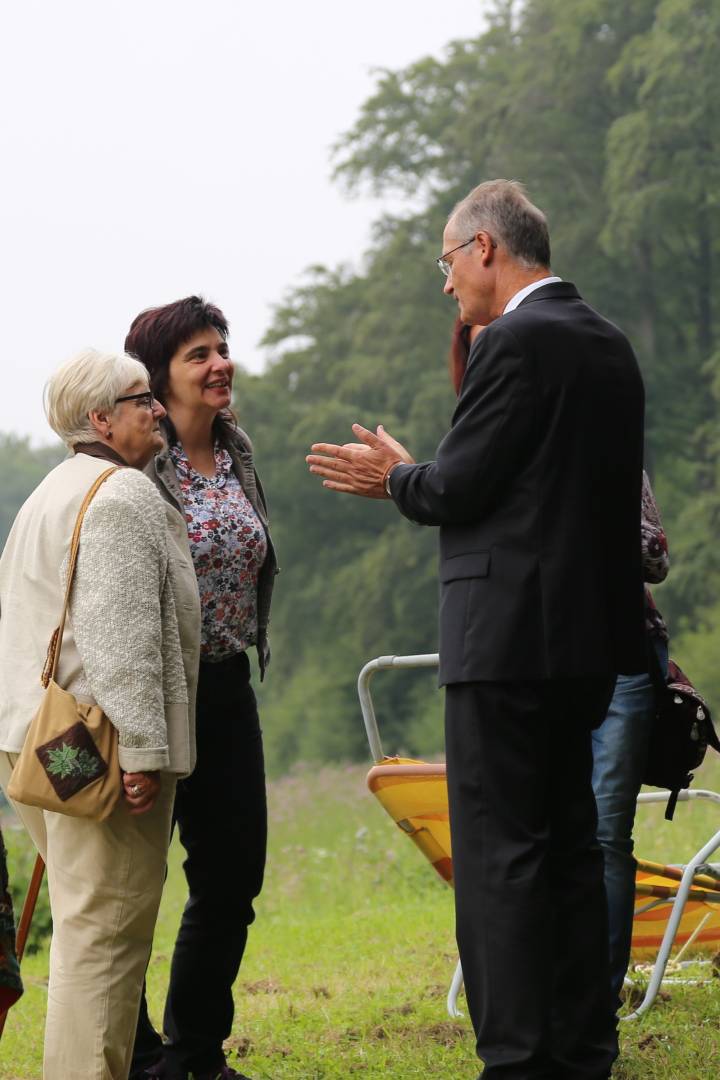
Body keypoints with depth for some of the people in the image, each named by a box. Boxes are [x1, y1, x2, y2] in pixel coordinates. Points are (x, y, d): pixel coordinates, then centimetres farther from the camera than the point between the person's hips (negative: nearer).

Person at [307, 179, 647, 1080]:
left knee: (497, 854, -6)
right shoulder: (608, 345, 15)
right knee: (569, 847, 14)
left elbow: (459, 488, -15)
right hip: (584, 637, 9)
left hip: (507, 636, -9)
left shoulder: (515, 343, -13)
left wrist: (394, 480, 6)